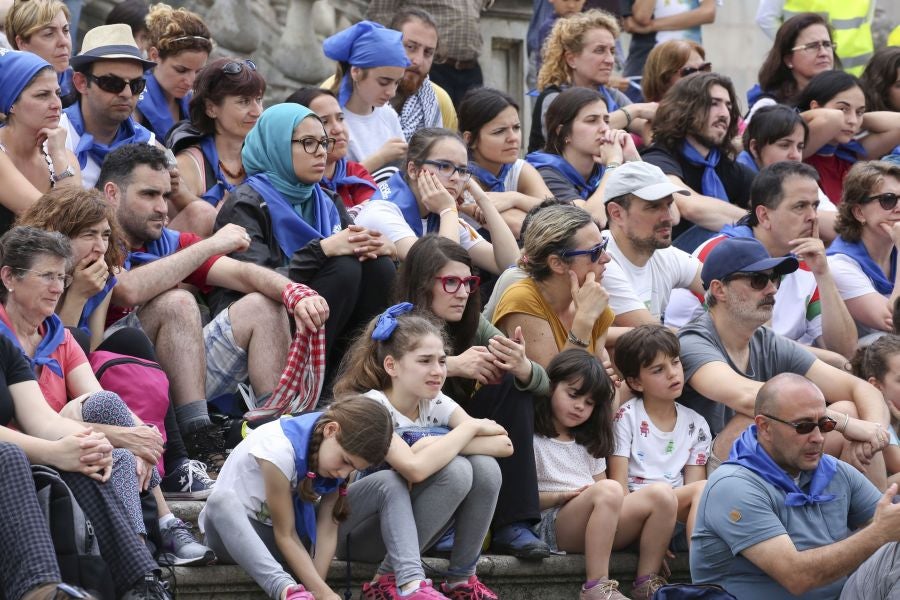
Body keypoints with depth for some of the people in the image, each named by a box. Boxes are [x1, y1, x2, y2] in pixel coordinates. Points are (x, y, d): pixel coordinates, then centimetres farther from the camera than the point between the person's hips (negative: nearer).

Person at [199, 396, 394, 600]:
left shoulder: (336, 457, -8)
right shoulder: (279, 448, -28)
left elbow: (327, 529, -14)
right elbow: (285, 535, -26)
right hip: (232, 529, -7)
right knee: (222, 500, -40)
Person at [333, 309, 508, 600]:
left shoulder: (436, 404, -1)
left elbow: (504, 444, -14)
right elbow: (415, 468, -37)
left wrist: (435, 445, -25)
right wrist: (471, 428, -23)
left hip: (402, 527, 6)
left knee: (484, 466, -16)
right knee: (454, 470, -29)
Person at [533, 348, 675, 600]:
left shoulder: (588, 445, 29)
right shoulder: (532, 440, 6)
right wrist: (562, 497, -14)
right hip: (549, 525, -7)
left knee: (661, 494, -16)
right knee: (609, 491, -36)